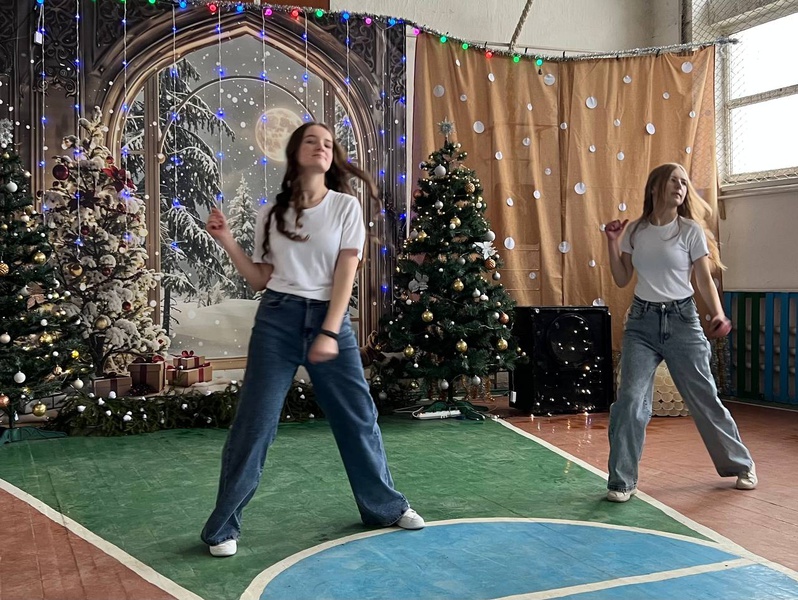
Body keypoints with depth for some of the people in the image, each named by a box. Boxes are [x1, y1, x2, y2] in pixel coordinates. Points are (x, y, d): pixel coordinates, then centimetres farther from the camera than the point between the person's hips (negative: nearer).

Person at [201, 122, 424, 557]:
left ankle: (385, 505, 28)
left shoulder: (346, 206, 1)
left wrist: (329, 333, -12)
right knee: (255, 422, 0)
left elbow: (346, 274, -5)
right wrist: (226, 241, -3)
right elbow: (261, 279, 7)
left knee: (359, 416, 8)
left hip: (331, 318, 0)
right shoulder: (273, 212, 6)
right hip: (277, 320, 0)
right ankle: (223, 526, 11)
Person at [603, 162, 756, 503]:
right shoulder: (634, 231, 4)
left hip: (681, 319, -1)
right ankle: (621, 482, 2)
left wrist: (718, 314, -19)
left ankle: (740, 465, 30)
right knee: (630, 399, -10)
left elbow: (705, 280, -3)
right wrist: (612, 242, -2)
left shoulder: (691, 230, -3)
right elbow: (622, 280, 8)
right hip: (642, 321, 1)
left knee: (704, 398, 7)